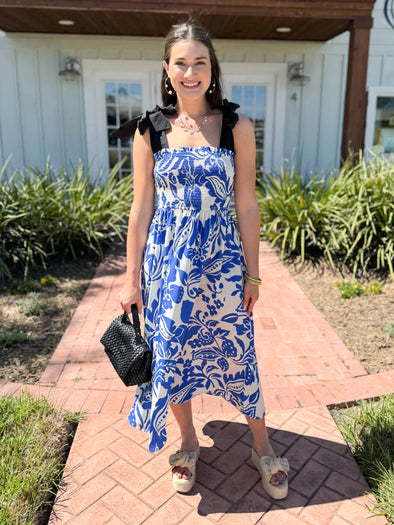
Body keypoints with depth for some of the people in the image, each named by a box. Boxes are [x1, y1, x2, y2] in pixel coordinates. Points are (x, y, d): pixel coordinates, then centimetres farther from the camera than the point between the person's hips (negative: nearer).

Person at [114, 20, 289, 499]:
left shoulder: (237, 127, -2)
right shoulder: (149, 131, 0)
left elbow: (246, 205, 0)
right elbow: (141, 209, 1)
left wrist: (253, 273, 1)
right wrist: (132, 277, 2)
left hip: (222, 260, -1)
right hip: (167, 260, 1)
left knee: (237, 354, 10)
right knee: (172, 355, 13)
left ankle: (262, 447, 36)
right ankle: (188, 443, 40)